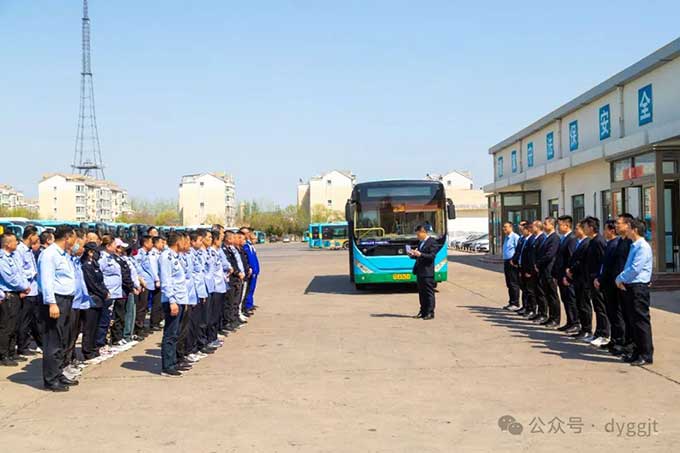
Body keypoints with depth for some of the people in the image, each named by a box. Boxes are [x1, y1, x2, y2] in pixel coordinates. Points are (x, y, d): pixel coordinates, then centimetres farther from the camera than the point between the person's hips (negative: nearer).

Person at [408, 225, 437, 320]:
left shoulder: (431, 242, -9)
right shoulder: (420, 242, 17)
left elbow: (432, 256, -17)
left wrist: (420, 254, -25)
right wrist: (413, 255, 5)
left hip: (427, 272, -9)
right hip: (420, 272, 9)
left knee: (429, 293, -4)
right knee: (421, 293, 12)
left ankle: (430, 313, -1)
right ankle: (423, 311, 18)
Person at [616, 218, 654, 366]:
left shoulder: (643, 247, -14)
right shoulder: (634, 246, 15)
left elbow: (635, 269, -20)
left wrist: (620, 278, -8)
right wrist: (621, 279, 2)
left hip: (639, 288, -9)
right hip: (630, 287, 9)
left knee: (641, 321, -4)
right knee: (634, 321, 13)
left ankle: (646, 355, 1)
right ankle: (638, 352, 21)